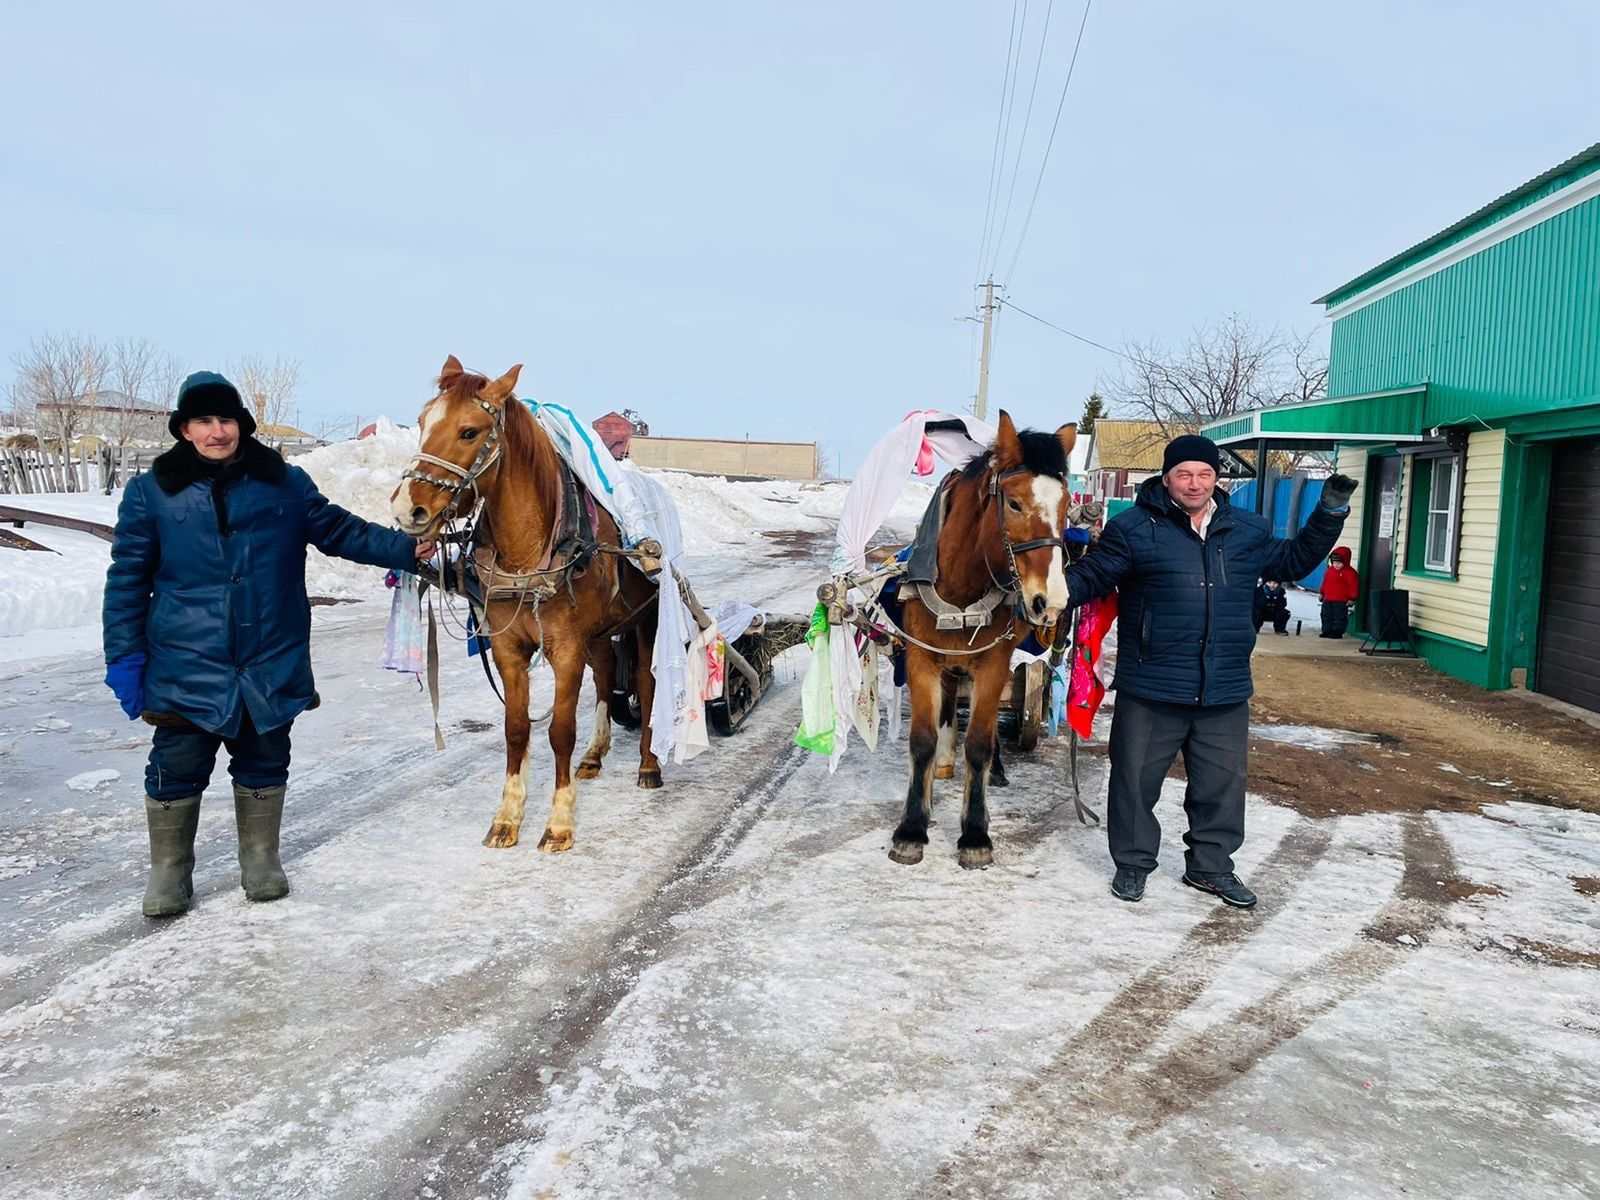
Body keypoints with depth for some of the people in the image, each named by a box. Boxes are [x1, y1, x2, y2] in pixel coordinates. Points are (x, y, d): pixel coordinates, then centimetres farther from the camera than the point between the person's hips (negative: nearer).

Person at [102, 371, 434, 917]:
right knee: (178, 766, 5)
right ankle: (169, 871, 24)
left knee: (264, 761, 12)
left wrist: (404, 548, -5)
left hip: (271, 661, 2)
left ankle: (261, 861, 29)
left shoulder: (285, 483, 3)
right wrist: (124, 658, -2)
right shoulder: (152, 492, 0)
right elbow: (128, 580, 2)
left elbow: (339, 530, 7)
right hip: (187, 662, -1)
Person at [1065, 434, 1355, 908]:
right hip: (1151, 689, -4)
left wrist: (1330, 513, 16)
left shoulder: (1249, 531, 9)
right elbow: (1092, 575, -5)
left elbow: (1293, 560, 24)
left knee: (1223, 784, 14)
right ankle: (1132, 863, 25)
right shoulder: (1134, 527, -5)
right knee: (1136, 779, 6)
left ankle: (1210, 866, 32)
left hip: (1225, 691, 4)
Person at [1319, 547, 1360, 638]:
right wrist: (1322, 593, 22)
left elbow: (1354, 586, -13)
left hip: (1341, 601, -7)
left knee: (1339, 617, -2)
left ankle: (1337, 632, 4)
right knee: (1326, 616, 11)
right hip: (1327, 600, 7)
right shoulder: (1329, 570, 10)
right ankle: (1327, 631, 18)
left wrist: (1352, 598, -14)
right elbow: (1325, 583, 21)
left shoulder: (1350, 572, -11)